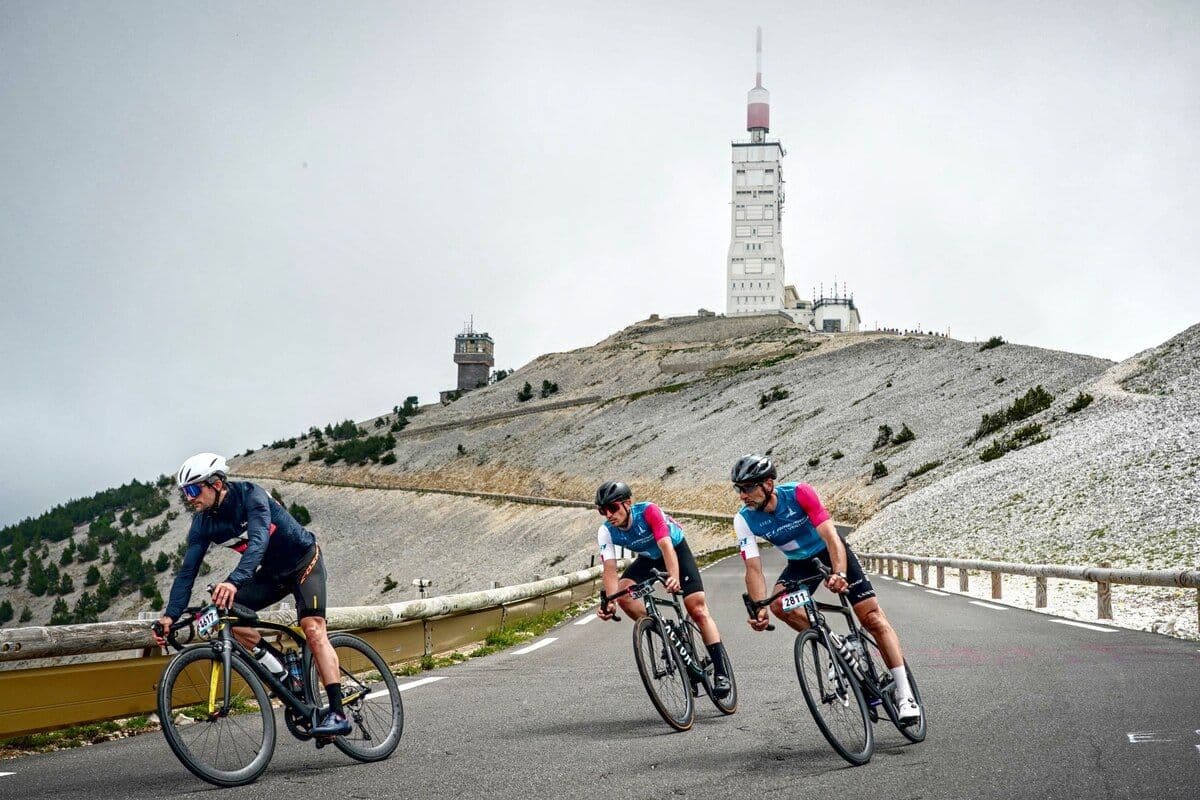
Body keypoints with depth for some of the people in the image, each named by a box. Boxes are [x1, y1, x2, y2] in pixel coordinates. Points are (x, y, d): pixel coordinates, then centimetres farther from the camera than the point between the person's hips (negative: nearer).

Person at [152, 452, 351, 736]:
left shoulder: (250, 495, -27)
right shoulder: (203, 523, -9)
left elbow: (259, 540, -42)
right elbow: (187, 571, -11)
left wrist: (234, 581, -58)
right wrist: (170, 615, -25)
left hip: (303, 561, -7)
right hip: (271, 573, 7)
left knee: (313, 629, -24)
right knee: (223, 611, -13)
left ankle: (338, 714, -26)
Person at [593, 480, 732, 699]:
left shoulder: (648, 511, -34)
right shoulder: (606, 532, -22)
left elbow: (665, 545, -44)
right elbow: (610, 569, -29)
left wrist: (674, 577, -61)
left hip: (676, 550, -4)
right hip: (648, 558, 4)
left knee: (697, 609, -15)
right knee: (623, 594, -23)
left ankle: (720, 673, -12)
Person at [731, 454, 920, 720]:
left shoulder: (798, 493, -30)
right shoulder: (744, 520, -21)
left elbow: (830, 536, -35)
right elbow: (753, 568, -25)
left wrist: (839, 573, -53)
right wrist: (759, 610, -41)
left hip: (832, 553, -3)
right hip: (800, 563, 3)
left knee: (872, 618, -11)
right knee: (779, 604, -27)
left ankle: (904, 694, -8)